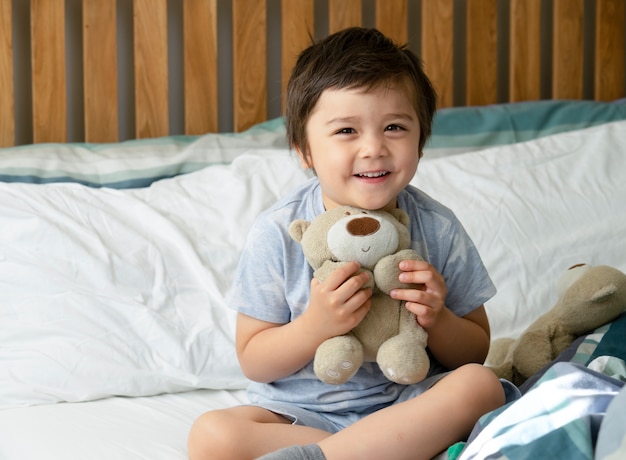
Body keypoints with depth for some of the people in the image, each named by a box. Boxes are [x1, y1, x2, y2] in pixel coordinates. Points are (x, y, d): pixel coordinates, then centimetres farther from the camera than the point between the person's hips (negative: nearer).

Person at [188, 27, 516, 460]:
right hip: (300, 414, 0)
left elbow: (477, 351, 5)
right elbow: (254, 362, -4)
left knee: (481, 384, -27)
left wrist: (437, 320, -17)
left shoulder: (438, 230, -4)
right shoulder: (279, 233, -8)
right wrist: (314, 326, -23)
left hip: (407, 406, 1)